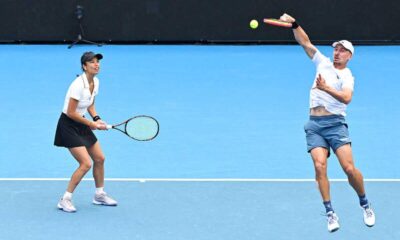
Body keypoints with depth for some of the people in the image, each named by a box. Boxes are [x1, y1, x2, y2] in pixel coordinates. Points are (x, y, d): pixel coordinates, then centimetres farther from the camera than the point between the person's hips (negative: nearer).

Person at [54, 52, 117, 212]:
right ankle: (65, 200, -4)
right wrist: (91, 124, -15)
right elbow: (71, 112, -23)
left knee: (99, 159, 13)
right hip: (68, 126, -9)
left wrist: (97, 119, -2)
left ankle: (99, 195, 31)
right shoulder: (78, 85, -26)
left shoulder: (95, 82, 1)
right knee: (86, 164, -15)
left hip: (81, 125, 9)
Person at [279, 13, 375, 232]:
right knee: (319, 166, -16)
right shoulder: (323, 63, 15)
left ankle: (365, 205, 10)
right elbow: (305, 42, 9)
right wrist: (294, 24, -6)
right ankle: (330, 213, -10)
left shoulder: (347, 76, 2)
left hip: (335, 123, -3)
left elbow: (346, 98, -19)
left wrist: (326, 88, -32)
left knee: (349, 168, -14)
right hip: (314, 124, 3)